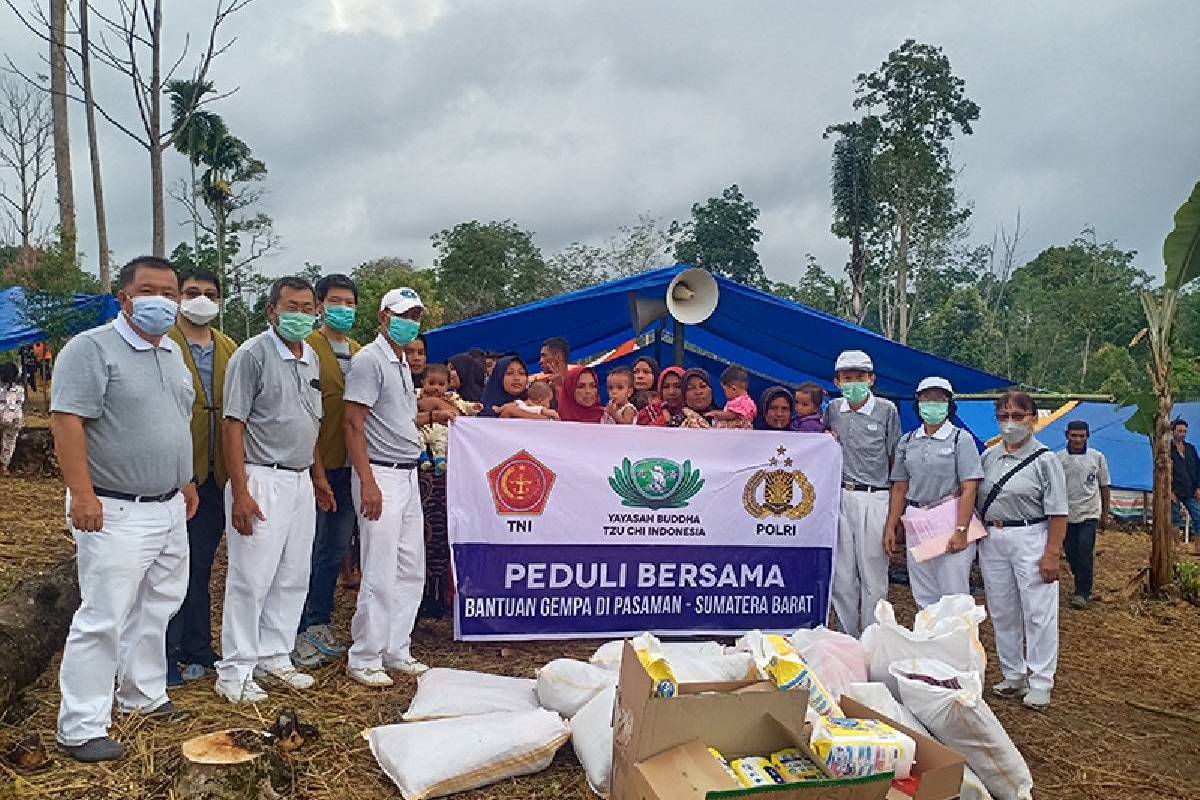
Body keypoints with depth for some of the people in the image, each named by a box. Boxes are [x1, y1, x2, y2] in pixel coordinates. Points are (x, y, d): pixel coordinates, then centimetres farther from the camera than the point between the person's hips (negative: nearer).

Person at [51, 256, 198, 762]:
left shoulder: (172, 353, 13)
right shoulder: (92, 348, -12)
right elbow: (66, 421, -19)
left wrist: (185, 481, 20)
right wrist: (81, 493, -25)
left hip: (169, 510, 8)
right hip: (116, 513, -8)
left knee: (156, 609, 18)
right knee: (103, 619, -3)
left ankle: (143, 693, 35)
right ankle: (80, 729, 9)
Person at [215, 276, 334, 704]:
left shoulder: (311, 358, 12)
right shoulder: (252, 354, -11)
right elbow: (233, 425, -14)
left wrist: (319, 477, 19)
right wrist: (240, 493, -19)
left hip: (301, 482, 8)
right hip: (261, 481, -8)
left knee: (293, 579, 13)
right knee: (251, 580, -2)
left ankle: (274, 657, 26)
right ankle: (234, 672, 10)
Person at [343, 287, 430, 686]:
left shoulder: (403, 363, 18)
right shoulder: (370, 359, -10)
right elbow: (354, 424, -16)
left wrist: (429, 417, 9)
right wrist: (368, 483, -21)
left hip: (408, 474, 9)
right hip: (381, 474, -9)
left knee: (411, 571, 13)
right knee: (380, 575, -5)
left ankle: (396, 651, 24)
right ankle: (364, 659, 8)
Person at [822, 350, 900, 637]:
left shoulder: (886, 409, 2)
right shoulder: (832, 409, 10)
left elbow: (894, 458, 5)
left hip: (874, 499, -3)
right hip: (840, 497, 3)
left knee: (873, 575, 0)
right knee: (841, 575, 7)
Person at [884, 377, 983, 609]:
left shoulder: (961, 439, -2)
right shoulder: (907, 441, 11)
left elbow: (969, 488, -9)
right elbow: (900, 487, 13)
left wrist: (961, 531, -17)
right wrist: (891, 527, 8)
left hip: (951, 521, -4)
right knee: (924, 599, 10)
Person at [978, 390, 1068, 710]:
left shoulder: (1045, 460, -6)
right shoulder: (989, 456, 9)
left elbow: (1057, 513, -8)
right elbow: (975, 500, 14)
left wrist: (1052, 554, -15)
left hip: (1030, 539, -5)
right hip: (992, 539, 5)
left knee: (1038, 613, -1)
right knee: (1002, 612, 12)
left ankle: (1039, 684, 11)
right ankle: (1013, 676, 27)